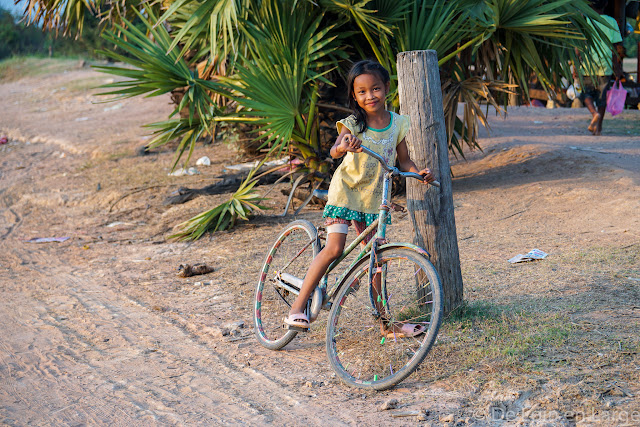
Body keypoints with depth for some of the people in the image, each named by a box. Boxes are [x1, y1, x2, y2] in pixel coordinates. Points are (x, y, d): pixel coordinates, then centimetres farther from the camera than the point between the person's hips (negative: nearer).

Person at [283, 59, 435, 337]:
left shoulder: (398, 123, -1)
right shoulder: (352, 123, -12)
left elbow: (404, 160, 7)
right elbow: (334, 151, -29)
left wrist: (420, 173, -12)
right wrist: (343, 147, -52)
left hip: (374, 198, 3)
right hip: (345, 190, -3)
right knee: (334, 249, -16)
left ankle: (386, 322, 13)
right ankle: (297, 307, -9)